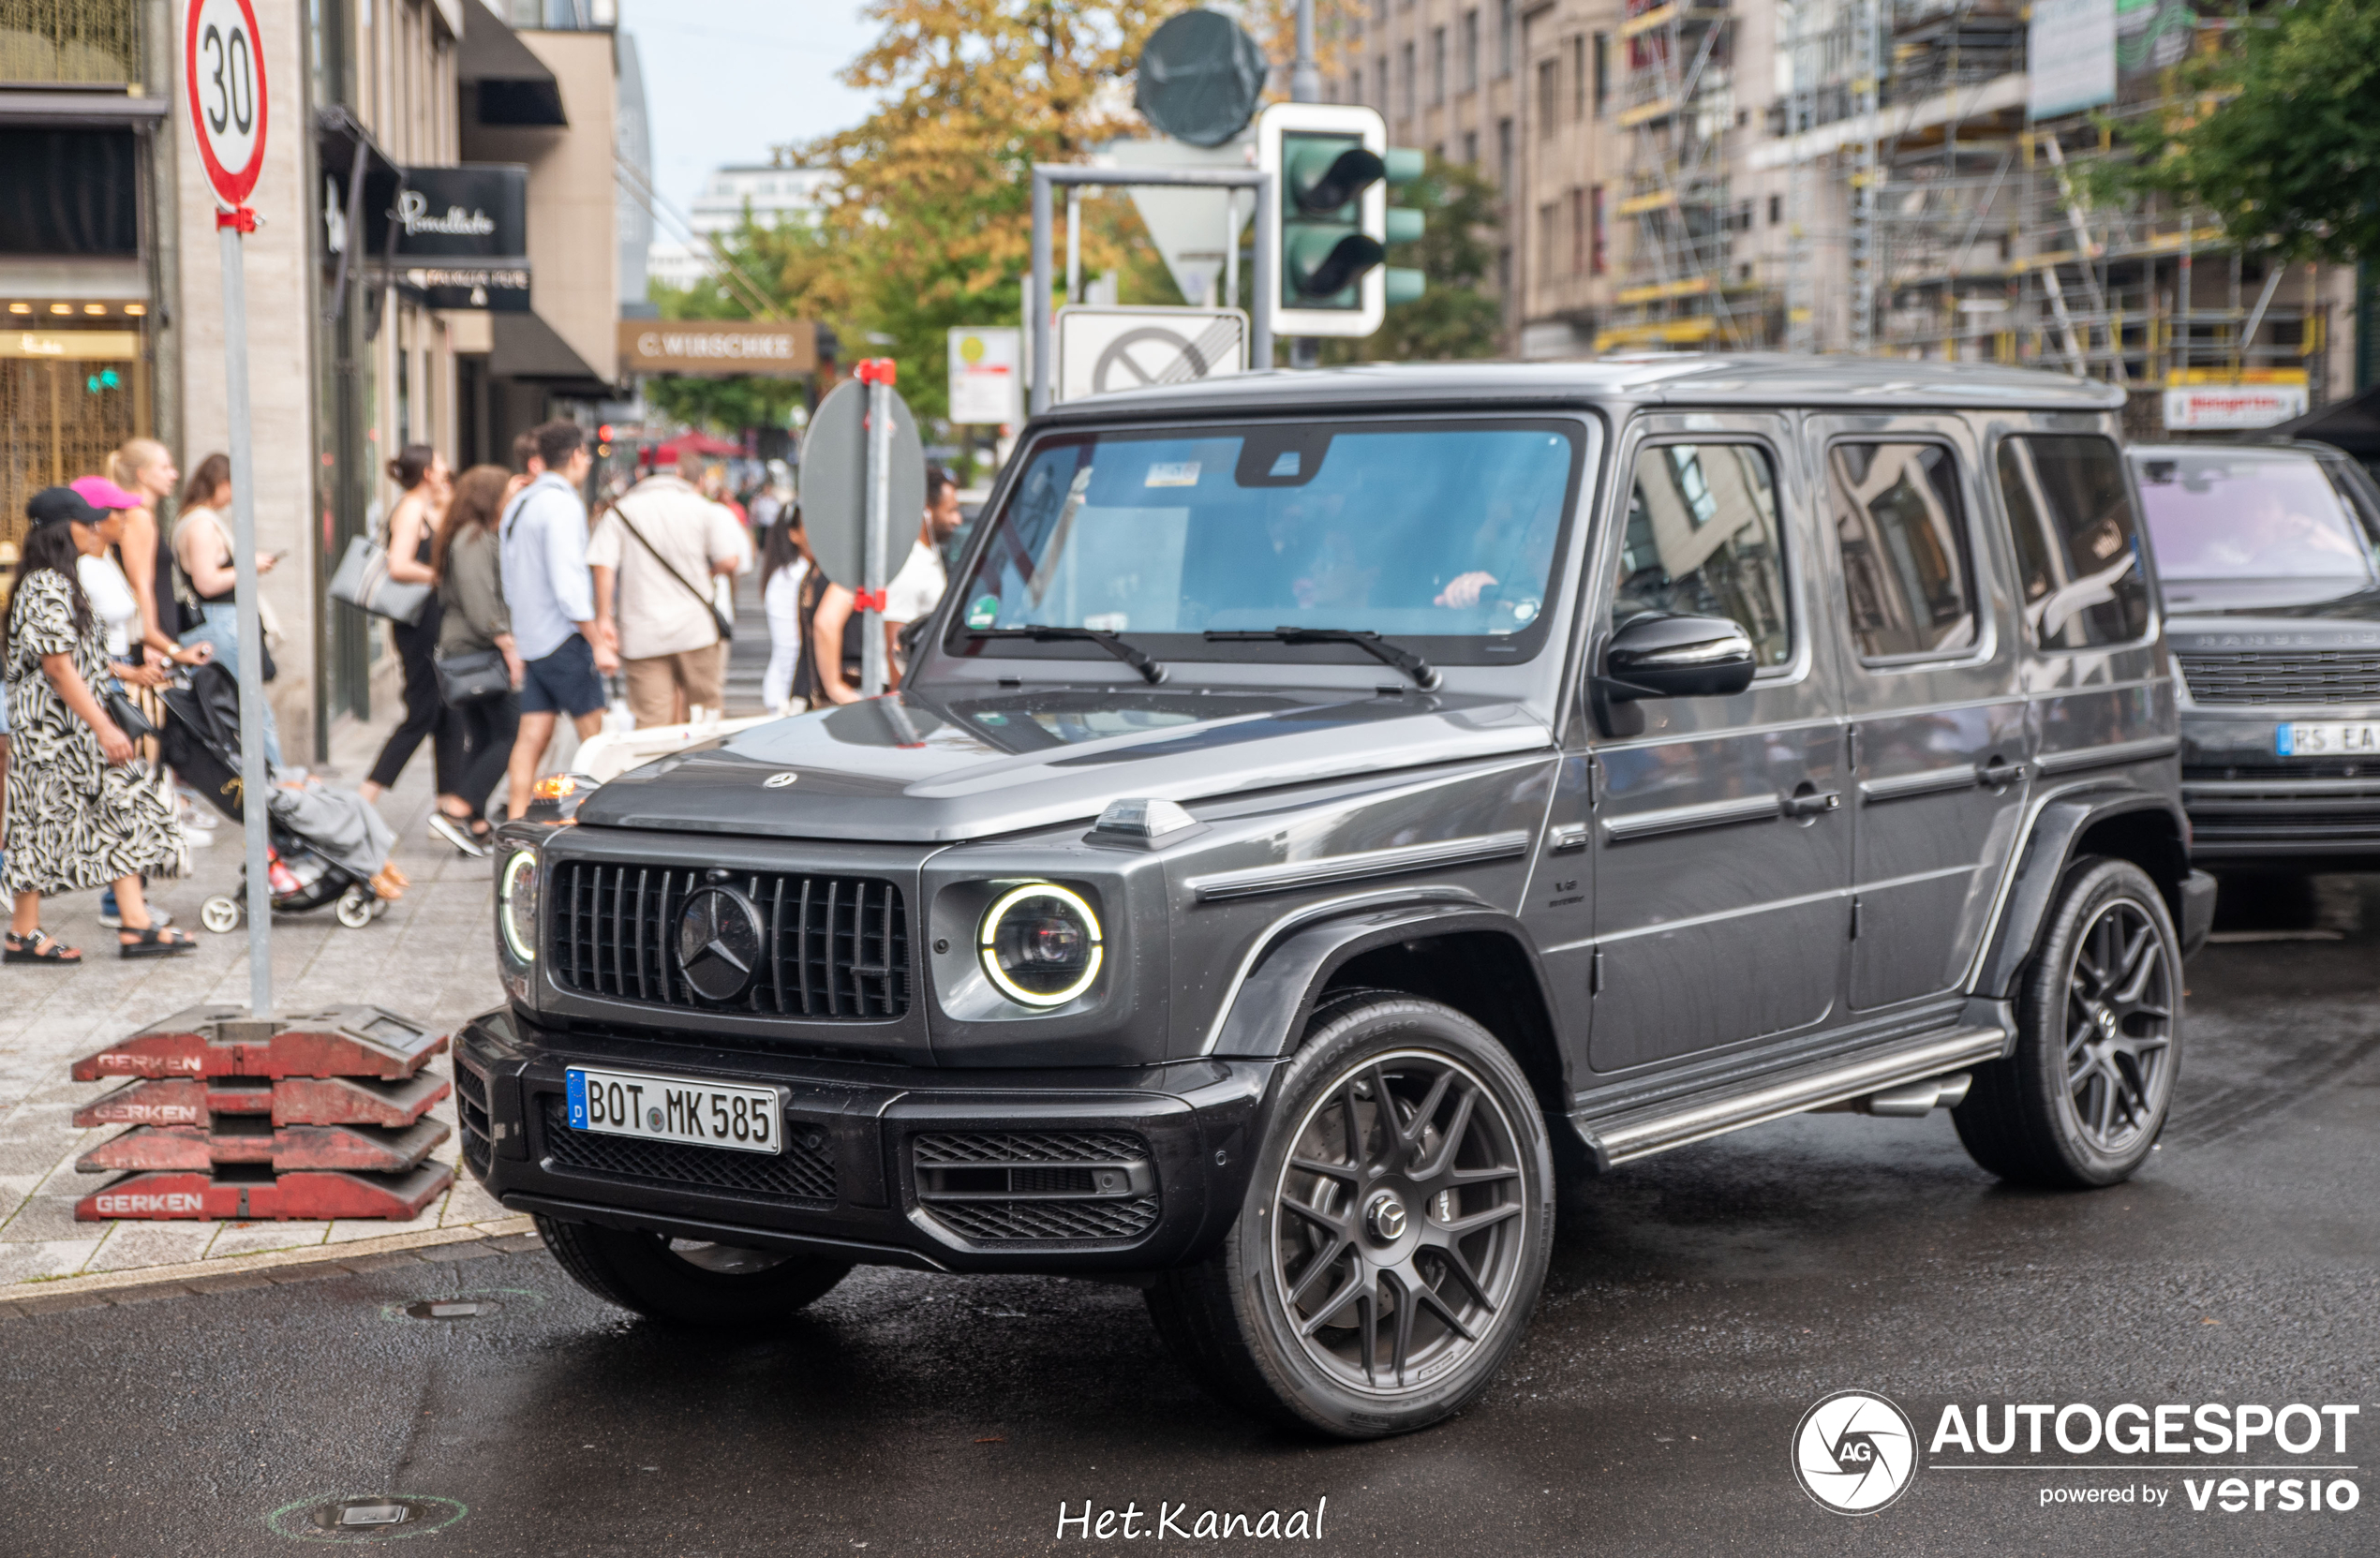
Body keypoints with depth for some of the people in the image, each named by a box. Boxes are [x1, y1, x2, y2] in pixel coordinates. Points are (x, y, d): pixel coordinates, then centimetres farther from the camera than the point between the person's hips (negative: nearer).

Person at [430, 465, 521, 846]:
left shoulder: (477, 537, 19)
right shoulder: (474, 540, -13)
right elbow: (480, 602, -21)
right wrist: (507, 644, -21)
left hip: (459, 652, 11)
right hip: (478, 653, -11)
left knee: (481, 740, 10)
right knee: (510, 735, -10)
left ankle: (476, 827, 8)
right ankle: (458, 811, -15)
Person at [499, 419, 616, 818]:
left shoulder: (517, 505, 15)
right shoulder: (563, 505, -13)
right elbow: (568, 583, -20)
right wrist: (598, 643, -18)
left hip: (529, 641, 8)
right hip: (564, 637, -8)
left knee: (531, 738, 4)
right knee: (593, 733, -1)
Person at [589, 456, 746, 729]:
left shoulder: (620, 512, 5)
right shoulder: (704, 509, 2)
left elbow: (603, 566, -5)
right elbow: (730, 562, -8)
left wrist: (604, 617, -3)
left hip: (641, 634, 0)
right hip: (696, 627, 0)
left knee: (650, 720, -2)